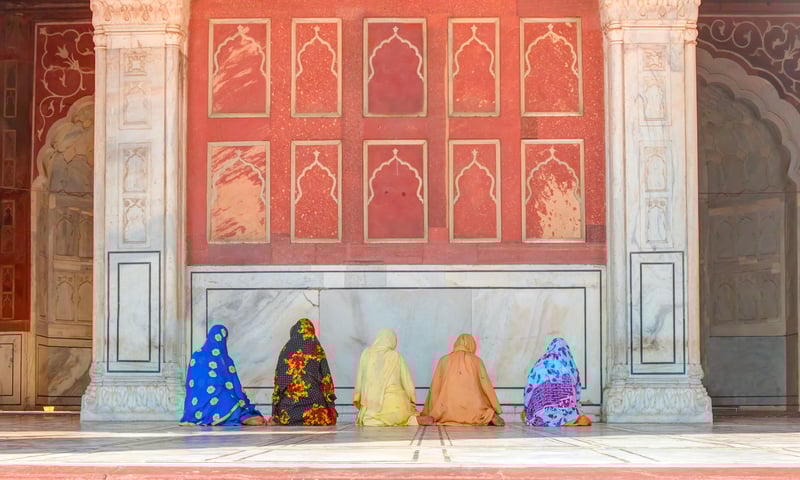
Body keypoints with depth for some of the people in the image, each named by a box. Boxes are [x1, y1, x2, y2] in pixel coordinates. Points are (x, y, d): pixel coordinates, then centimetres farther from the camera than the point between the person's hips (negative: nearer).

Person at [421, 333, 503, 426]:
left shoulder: (444, 360, 11)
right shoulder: (477, 361, 8)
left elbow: (434, 388, 12)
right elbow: (487, 387, 7)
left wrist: (428, 414, 18)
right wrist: (497, 410, 12)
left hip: (448, 413, 1)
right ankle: (492, 418, -13)